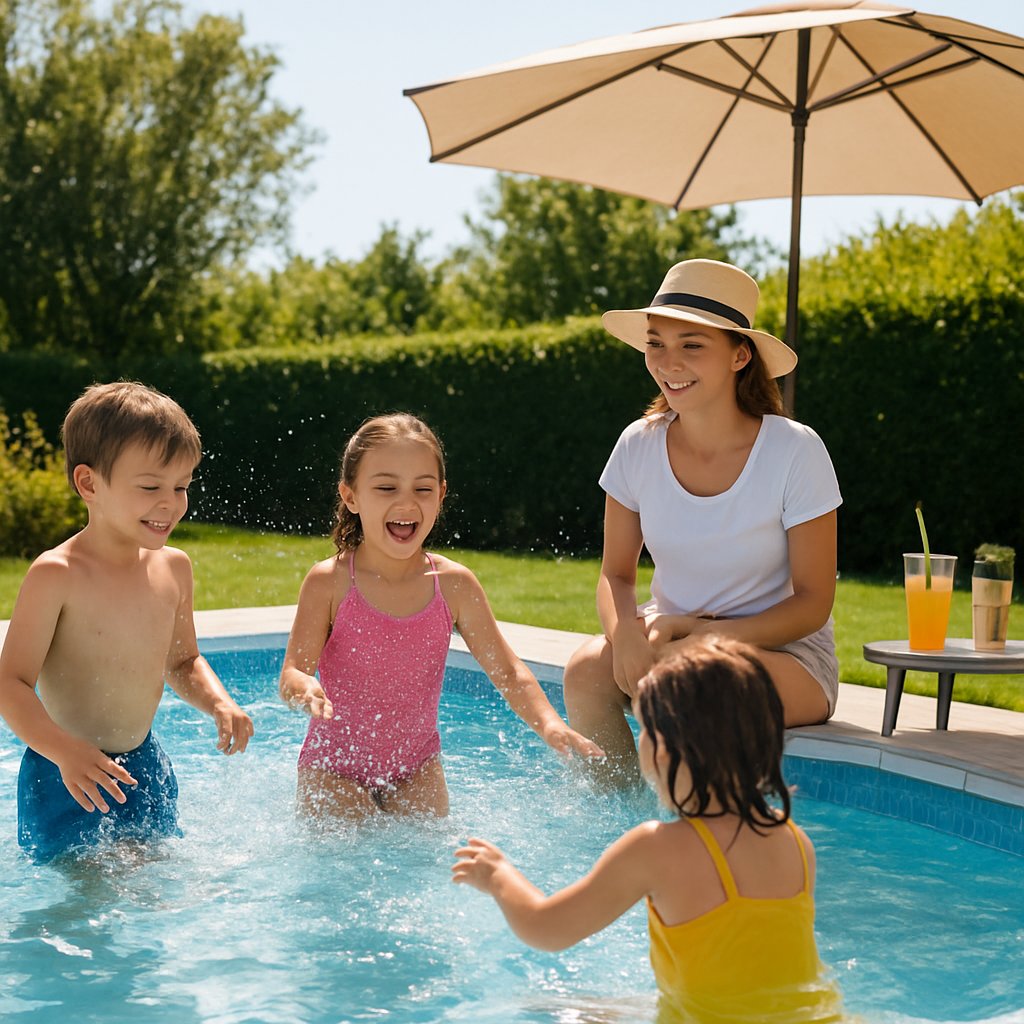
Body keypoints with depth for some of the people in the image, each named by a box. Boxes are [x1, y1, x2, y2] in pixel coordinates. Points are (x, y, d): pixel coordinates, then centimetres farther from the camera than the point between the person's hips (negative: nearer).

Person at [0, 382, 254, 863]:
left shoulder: (173, 567, 2)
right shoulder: (54, 575, -18)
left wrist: (218, 702, -3)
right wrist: (65, 750, -33)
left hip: (145, 767, 6)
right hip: (66, 780, -6)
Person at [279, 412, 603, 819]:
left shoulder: (454, 585, -8)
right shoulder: (329, 583, -15)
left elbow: (508, 672, -5)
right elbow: (292, 672, -19)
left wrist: (548, 723, -24)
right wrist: (305, 691, -44)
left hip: (416, 769, 3)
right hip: (334, 767, -2)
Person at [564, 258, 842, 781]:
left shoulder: (794, 451, -15)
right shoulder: (639, 446, -4)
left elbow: (813, 601, -12)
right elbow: (616, 574, 3)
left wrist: (701, 632, -25)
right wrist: (626, 635, -22)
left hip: (786, 654, -4)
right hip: (670, 637, 4)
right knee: (586, 670, -26)